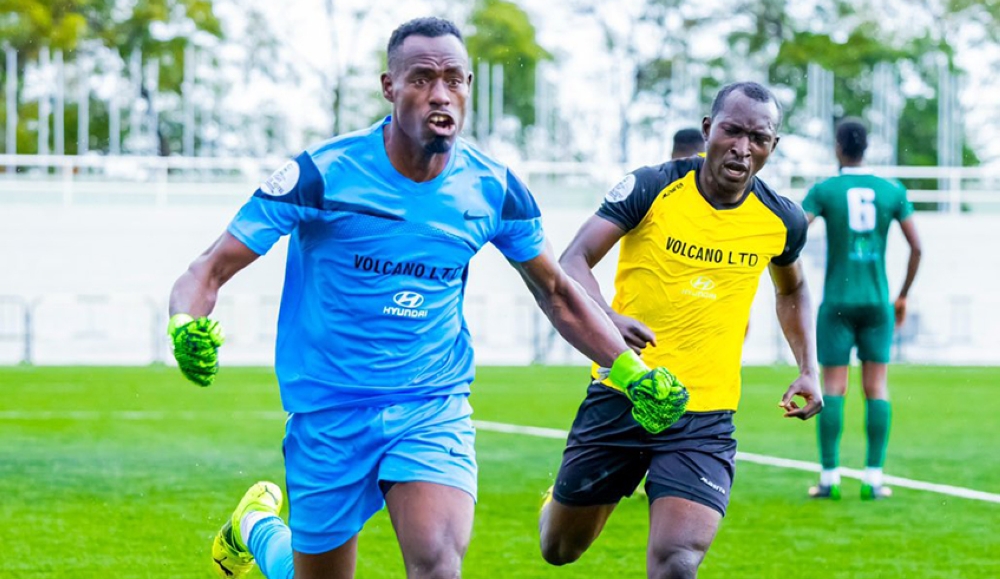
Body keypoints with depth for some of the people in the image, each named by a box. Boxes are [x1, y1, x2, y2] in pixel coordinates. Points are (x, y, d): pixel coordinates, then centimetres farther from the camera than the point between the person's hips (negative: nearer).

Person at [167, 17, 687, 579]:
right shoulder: (321, 174, -14)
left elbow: (556, 290, 14)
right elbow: (210, 272, -11)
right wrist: (187, 331, -33)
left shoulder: (493, 189, -3)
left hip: (435, 410, 2)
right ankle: (257, 526, 46)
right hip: (329, 415, -1)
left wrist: (630, 370, 3)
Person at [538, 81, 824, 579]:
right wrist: (607, 318, -35)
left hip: (704, 421, 1)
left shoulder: (781, 220, 1)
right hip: (619, 396, 0)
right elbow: (573, 261, -15)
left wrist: (808, 370, 11)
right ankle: (556, 501, 51)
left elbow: (791, 291, 23)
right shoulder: (650, 188, -9)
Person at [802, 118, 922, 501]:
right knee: (876, 387, 4)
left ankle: (829, 477, -1)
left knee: (832, 388, 1)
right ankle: (873, 477, 0)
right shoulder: (891, 191, 3)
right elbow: (916, 246, 2)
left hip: (837, 302, -1)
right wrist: (903, 296, 13)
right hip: (877, 302, 1)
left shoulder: (824, 191, -3)